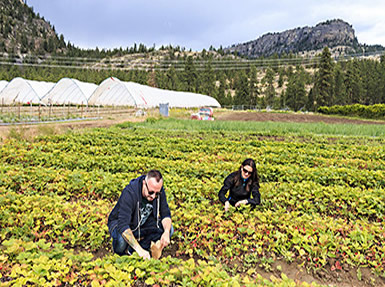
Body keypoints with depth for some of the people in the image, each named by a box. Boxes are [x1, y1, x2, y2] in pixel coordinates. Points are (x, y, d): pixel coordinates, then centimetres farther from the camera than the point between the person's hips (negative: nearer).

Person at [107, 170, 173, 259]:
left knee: (169, 229, -16)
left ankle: (131, 250, -10)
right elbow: (123, 225, -41)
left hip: (143, 224, 5)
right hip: (120, 223, -5)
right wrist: (139, 249, -48)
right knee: (122, 240, -38)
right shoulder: (129, 193, -35)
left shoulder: (159, 191, -18)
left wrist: (166, 232, -33)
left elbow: (165, 214, -11)